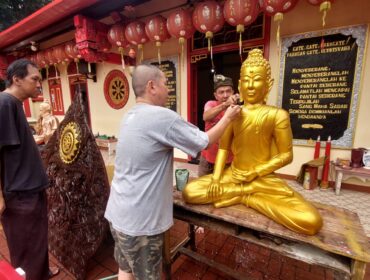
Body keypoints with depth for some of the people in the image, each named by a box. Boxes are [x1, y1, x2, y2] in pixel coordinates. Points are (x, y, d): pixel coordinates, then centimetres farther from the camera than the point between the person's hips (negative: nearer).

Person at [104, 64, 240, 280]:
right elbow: (205, 141, -11)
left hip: (119, 213, 8)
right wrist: (228, 117, 4)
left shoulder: (131, 116, 4)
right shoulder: (162, 116, -22)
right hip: (139, 219, -7)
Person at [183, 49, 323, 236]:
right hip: (232, 175, 2)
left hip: (265, 179, -1)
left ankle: (247, 196, -5)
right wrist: (216, 177, -12)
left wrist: (254, 173, -13)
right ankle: (251, 192, -7)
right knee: (190, 192, -16)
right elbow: (223, 148, 1)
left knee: (311, 222, -22)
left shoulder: (277, 115, -5)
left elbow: (286, 155, -5)